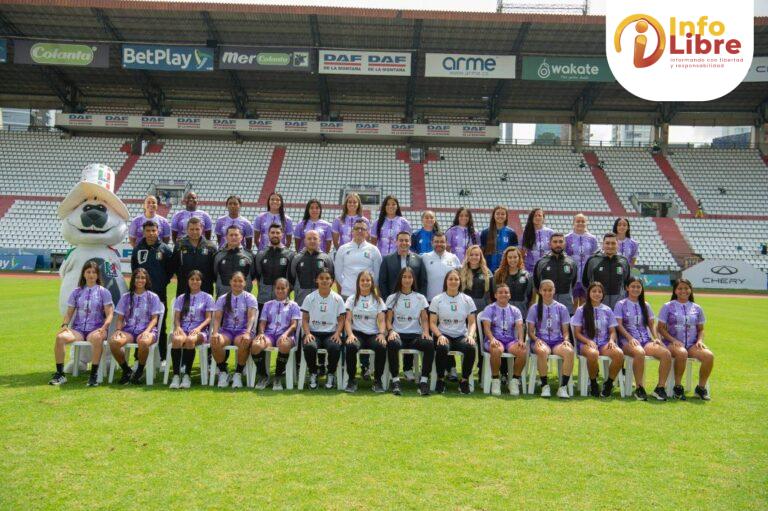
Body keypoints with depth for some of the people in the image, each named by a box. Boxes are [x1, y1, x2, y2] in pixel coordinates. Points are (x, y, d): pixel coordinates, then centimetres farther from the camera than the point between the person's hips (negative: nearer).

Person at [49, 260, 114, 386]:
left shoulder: (103, 292, 7)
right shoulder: (77, 292, 16)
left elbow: (109, 314, 0)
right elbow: (69, 313, 15)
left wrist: (104, 328, -17)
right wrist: (64, 325, -5)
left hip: (96, 329, -3)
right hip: (77, 329, 3)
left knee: (96, 337, -39)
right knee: (60, 337, -29)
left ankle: (94, 375, -33)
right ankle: (60, 374, -19)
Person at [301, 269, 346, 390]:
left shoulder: (337, 298, 5)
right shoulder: (310, 298, 5)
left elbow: (341, 319, 6)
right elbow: (305, 319, 4)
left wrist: (337, 333, -12)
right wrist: (307, 333, -13)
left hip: (331, 333, 0)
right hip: (314, 332, 0)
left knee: (335, 347, -34)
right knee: (309, 347, -34)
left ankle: (331, 374, -5)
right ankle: (313, 374, -5)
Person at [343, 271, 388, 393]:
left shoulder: (378, 300, 14)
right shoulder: (352, 299, 12)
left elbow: (381, 320, 7)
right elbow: (348, 320, 3)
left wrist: (382, 334, -13)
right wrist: (350, 334, -15)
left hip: (373, 334, 1)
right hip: (357, 333, -1)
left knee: (382, 347, -33)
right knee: (351, 346, -35)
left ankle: (377, 380, -14)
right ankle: (351, 380, -17)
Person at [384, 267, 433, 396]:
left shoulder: (420, 298, 16)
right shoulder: (392, 298, 13)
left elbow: (424, 319, 11)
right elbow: (388, 320, 7)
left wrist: (426, 331, -9)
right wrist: (391, 331, -14)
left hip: (415, 335, 1)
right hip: (398, 334, -1)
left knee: (430, 344, -32)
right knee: (392, 344, -38)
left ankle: (424, 380, -24)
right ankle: (395, 380, -27)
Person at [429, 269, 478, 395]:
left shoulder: (467, 300, 9)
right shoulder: (437, 300, 5)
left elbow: (472, 322, 8)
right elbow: (432, 323, 1)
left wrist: (470, 335, -12)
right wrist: (440, 335, -18)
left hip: (461, 336, 2)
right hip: (443, 335, -1)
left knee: (471, 347, -31)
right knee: (442, 347, -36)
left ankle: (464, 381, -10)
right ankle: (440, 380, -12)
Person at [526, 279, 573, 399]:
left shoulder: (561, 308, 14)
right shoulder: (534, 308, 10)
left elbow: (565, 330, 13)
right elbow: (530, 331, 6)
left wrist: (566, 340, -8)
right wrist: (536, 339, -14)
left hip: (557, 341, 2)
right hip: (541, 340, -1)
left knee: (569, 351, -34)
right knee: (542, 351, -39)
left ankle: (563, 387, -26)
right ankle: (544, 385, -25)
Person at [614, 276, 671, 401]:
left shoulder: (645, 305, 20)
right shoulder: (621, 304, 6)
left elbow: (651, 325, 19)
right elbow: (619, 325, -3)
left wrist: (656, 338, 0)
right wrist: (630, 338, -17)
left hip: (646, 340, 5)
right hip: (627, 341, -5)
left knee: (666, 353, -26)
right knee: (639, 353, -40)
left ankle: (660, 388, -18)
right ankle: (639, 388, -27)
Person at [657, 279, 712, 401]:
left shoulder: (697, 308, 15)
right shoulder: (668, 306, 5)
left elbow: (701, 329, 21)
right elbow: (661, 328, 2)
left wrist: (700, 340, 0)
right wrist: (673, 340, -12)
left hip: (692, 344, 4)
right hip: (672, 343, -3)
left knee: (709, 356, -27)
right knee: (682, 353, -38)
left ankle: (701, 387, -7)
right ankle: (678, 387, -20)